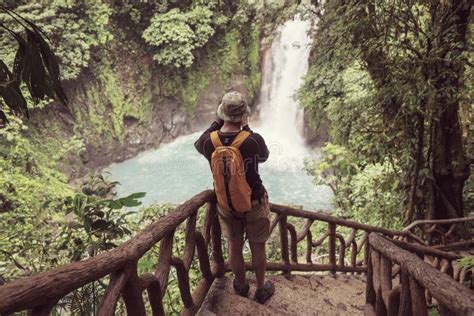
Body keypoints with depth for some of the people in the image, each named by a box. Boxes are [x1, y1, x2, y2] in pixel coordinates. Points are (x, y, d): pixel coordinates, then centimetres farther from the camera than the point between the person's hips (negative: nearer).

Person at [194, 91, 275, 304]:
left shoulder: (209, 142, -20)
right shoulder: (253, 140, -27)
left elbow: (198, 144, 8)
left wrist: (217, 122, 3)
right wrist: (246, 130, 1)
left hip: (226, 204, 2)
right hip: (254, 203, -2)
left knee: (234, 246, 23)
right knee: (257, 248, 18)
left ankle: (241, 286, 45)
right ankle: (261, 289, 39)